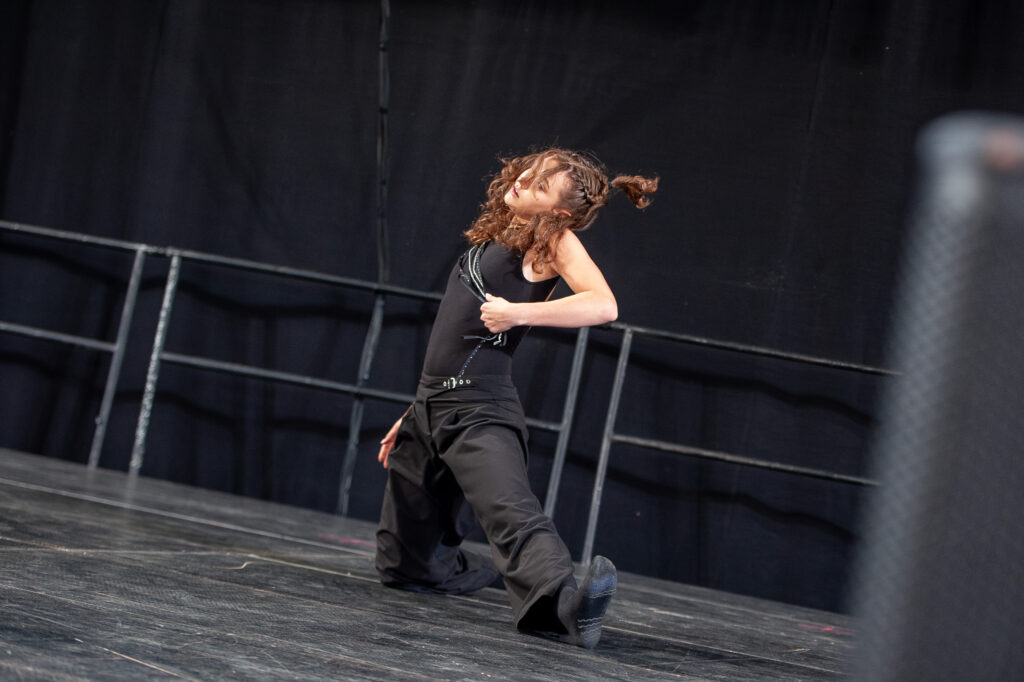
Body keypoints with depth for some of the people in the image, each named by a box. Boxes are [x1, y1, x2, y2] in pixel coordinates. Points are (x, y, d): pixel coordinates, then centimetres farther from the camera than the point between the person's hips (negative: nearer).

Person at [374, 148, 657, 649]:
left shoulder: (555, 242, -4)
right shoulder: (497, 239, 19)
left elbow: (603, 305, -23)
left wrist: (519, 313, -27)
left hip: (479, 411, -8)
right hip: (432, 405, 8)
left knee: (510, 511, -35)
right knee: (401, 564, 17)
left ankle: (564, 604, -55)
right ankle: (490, 571, 38)